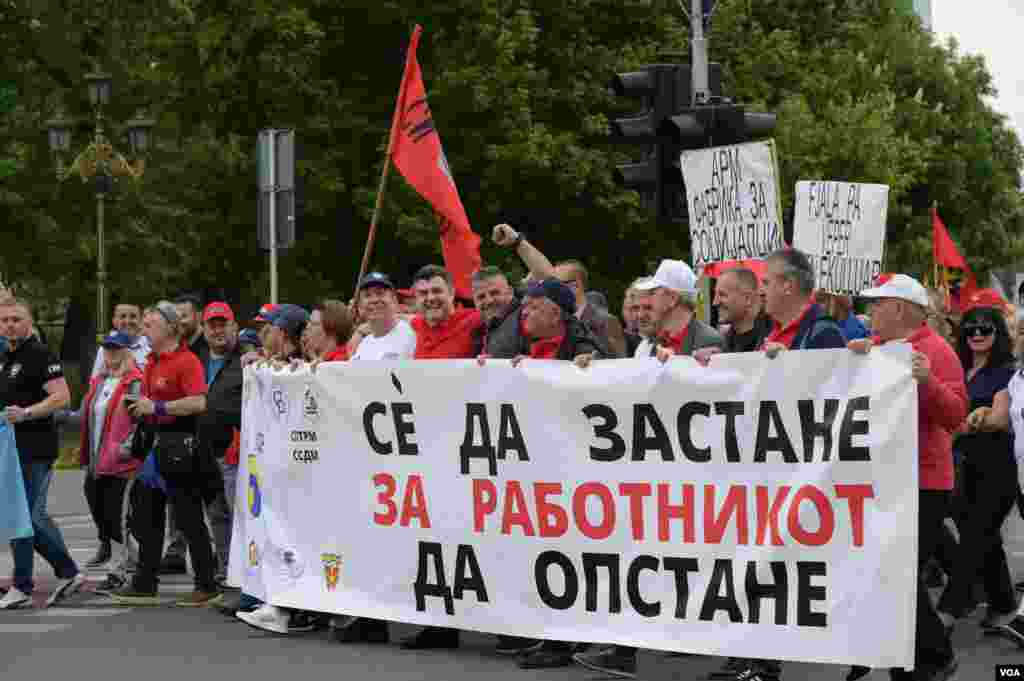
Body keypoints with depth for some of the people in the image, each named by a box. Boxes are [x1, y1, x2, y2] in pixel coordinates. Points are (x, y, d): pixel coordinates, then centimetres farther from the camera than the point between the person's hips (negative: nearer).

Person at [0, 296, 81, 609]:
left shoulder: (39, 355, -12)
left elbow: (62, 396, -21)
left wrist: (25, 413, -27)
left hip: (34, 450, -9)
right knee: (35, 517, 12)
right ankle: (68, 574, 19)